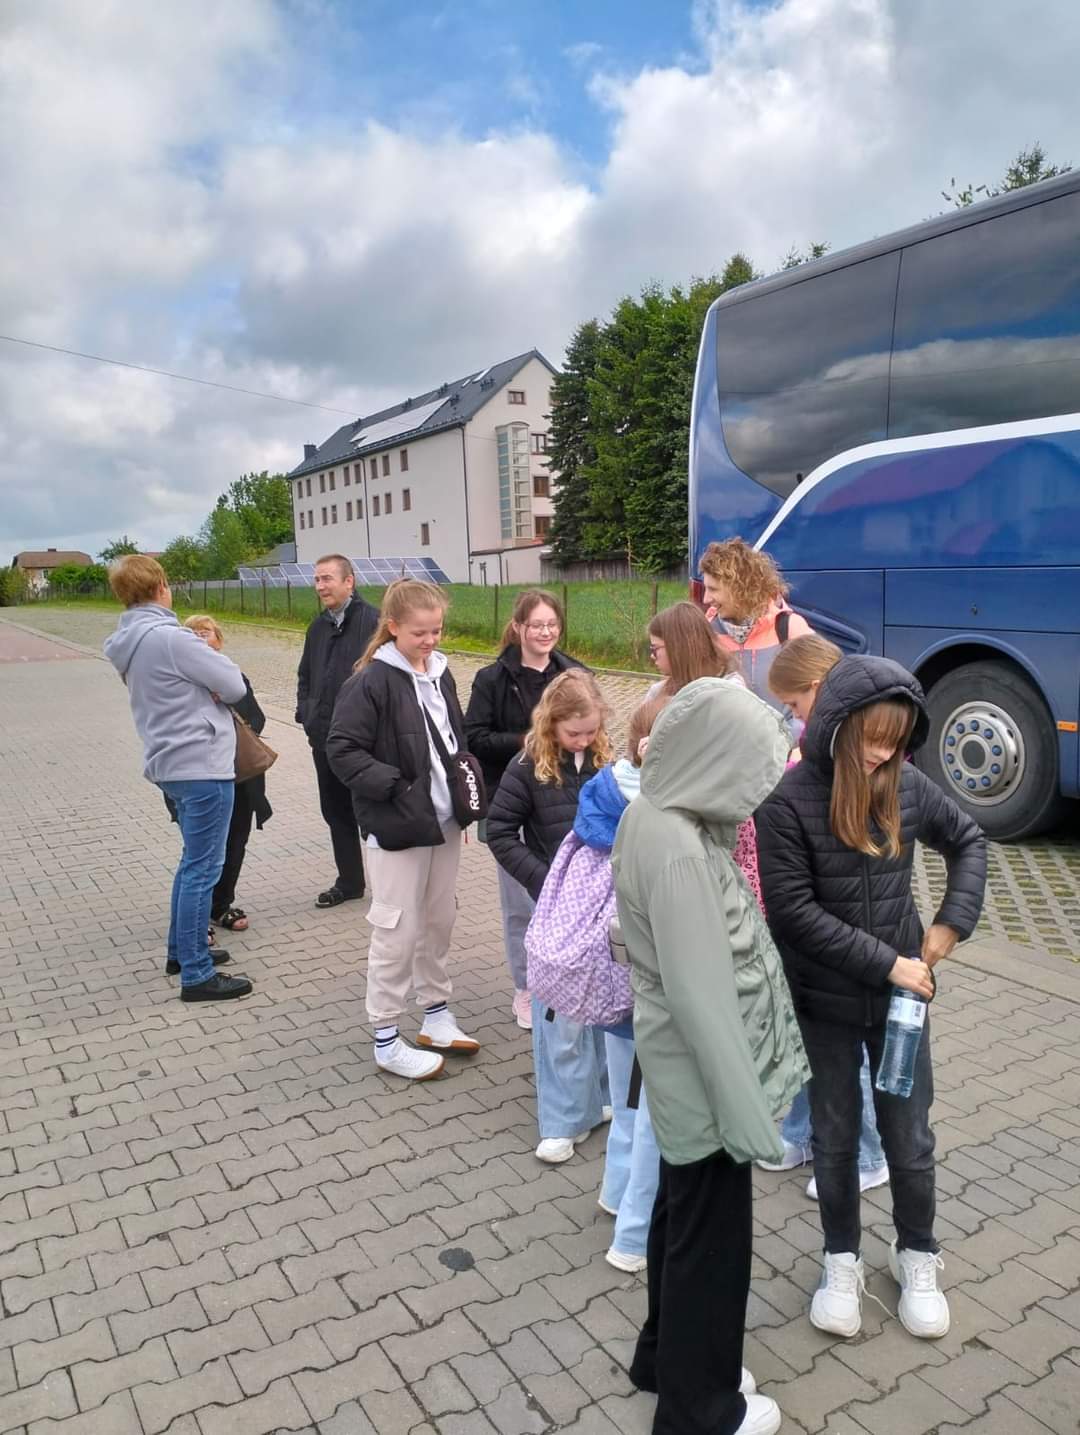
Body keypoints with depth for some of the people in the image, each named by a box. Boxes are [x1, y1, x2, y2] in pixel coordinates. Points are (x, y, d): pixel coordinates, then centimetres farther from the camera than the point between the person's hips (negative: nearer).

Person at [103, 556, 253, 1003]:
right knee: (203, 869, -2)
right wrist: (215, 670, 4)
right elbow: (235, 686, -15)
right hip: (201, 765, -10)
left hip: (171, 762, 10)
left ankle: (182, 949, 33)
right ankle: (196, 975, 5)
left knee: (193, 861, 22)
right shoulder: (169, 638, -20)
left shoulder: (129, 642, 9)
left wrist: (206, 681, -5)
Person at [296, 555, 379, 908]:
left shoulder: (371, 621, -14)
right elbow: (305, 675, 22)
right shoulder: (318, 627, 12)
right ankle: (349, 881, 30)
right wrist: (305, 714, 10)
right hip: (325, 738, 8)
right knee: (336, 812, 16)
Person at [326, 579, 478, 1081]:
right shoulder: (372, 681, -14)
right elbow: (341, 749, -16)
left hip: (444, 821, 7)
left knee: (439, 920, 17)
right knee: (398, 930, 2)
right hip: (398, 828, -7)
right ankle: (386, 1041, 17)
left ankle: (436, 1015, 34)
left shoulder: (439, 673, 7)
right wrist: (395, 787, -21)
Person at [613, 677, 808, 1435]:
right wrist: (745, 1111, -19)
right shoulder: (677, 848, -31)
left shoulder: (658, 813, -2)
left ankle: (666, 1357, 47)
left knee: (683, 1217, 25)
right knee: (710, 1236, 12)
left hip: (689, 1067, 9)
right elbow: (701, 996, -27)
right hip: (706, 1075, -9)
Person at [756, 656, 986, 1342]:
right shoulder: (787, 800, -19)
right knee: (836, 1137, 15)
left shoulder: (907, 786, -6)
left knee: (910, 1136, 15)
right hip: (824, 1001, -2)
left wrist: (952, 923, 0)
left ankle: (918, 1255, 40)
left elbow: (968, 841, 11)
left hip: (901, 992, 3)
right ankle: (843, 1260, 37)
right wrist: (885, 962, -19)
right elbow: (792, 910, -19)